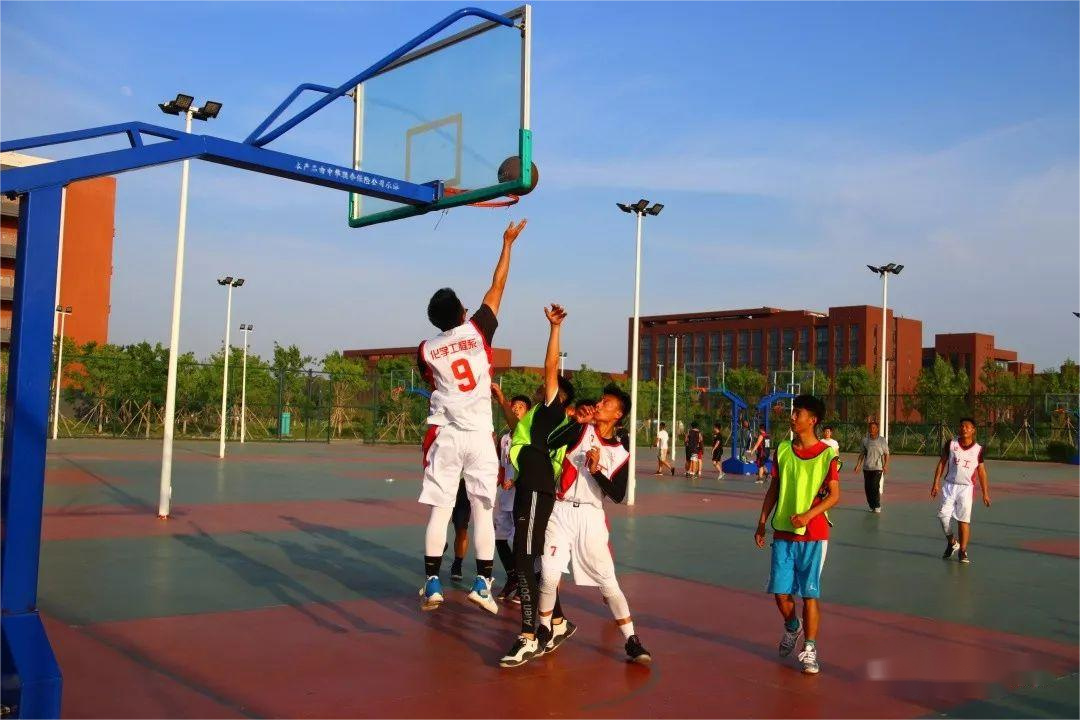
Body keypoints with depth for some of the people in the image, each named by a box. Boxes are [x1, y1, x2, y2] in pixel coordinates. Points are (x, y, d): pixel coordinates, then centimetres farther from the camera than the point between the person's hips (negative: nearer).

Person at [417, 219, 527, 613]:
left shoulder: (425, 350, 1)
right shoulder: (477, 330, -3)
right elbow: (498, 284, 5)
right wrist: (508, 243, 14)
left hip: (444, 435, 1)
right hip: (479, 435, -1)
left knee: (440, 511, 4)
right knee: (483, 511, 3)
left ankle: (431, 586, 7)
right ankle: (482, 584, 1)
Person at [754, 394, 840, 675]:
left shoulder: (827, 455, -7)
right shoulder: (782, 450, 5)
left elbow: (834, 495, -7)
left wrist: (808, 515, -21)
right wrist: (762, 522, 8)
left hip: (814, 534, -3)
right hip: (783, 532, 4)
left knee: (809, 594, -2)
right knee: (780, 592, 4)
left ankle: (809, 649, 11)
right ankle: (792, 627, 34)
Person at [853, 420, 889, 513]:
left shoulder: (882, 440, 1)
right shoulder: (865, 440, 9)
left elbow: (886, 454, 2)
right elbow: (862, 453, 15)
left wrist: (886, 465, -11)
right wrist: (858, 465, 7)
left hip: (877, 468, -4)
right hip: (866, 468, 4)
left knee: (875, 487, -13)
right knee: (867, 487, 3)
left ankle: (877, 506, -1)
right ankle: (871, 506, 15)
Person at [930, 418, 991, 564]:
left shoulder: (978, 449, 0)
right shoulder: (951, 444, 1)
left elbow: (982, 472, 6)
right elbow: (942, 463, 5)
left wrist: (985, 493, 4)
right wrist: (936, 483, -2)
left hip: (966, 487, -1)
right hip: (950, 485, 1)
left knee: (964, 519, -3)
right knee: (943, 515, -6)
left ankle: (963, 551, 6)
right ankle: (952, 543, 18)